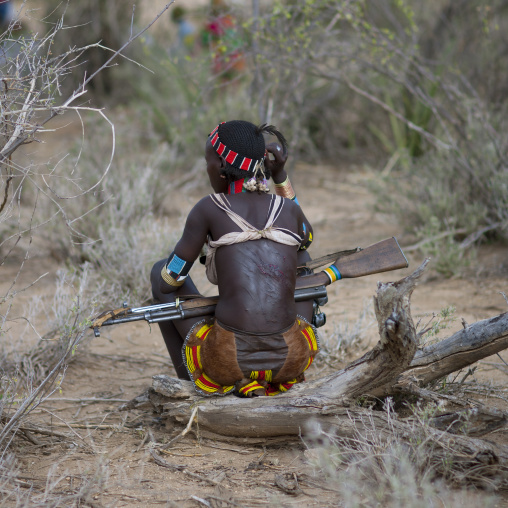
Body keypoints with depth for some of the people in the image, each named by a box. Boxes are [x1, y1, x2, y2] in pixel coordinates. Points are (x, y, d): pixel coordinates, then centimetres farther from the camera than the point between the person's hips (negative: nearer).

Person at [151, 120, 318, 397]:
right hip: (292, 361, 3)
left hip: (227, 361, -3)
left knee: (160, 271, 22)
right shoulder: (290, 210, 7)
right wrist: (281, 175, 25)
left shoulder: (209, 209, -2)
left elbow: (169, 280, 5)